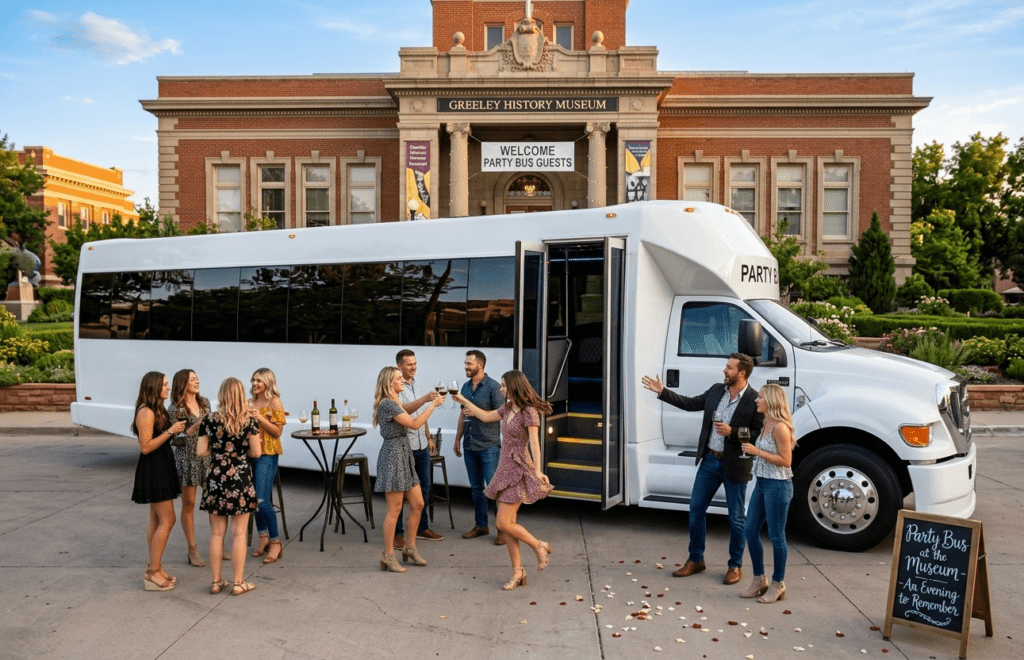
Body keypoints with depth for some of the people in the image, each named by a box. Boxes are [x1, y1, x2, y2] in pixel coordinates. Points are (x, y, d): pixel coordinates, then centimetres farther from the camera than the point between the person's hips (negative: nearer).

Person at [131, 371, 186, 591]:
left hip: (160, 468, 10)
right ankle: (153, 573, -2)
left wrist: (176, 429, 4)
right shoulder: (146, 412, -17)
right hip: (152, 470, -10)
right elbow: (145, 447, -21)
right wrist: (170, 431, -22)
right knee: (167, 520, -8)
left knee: (156, 521, 13)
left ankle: (154, 568, 20)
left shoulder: (157, 410, 13)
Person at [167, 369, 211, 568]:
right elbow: (174, 440, -12)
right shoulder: (174, 409, -9)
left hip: (207, 457, 5)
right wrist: (194, 428, -21)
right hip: (187, 459, -5)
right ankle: (193, 549, 15)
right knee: (189, 504, 5)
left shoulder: (205, 402, 7)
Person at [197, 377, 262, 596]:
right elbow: (256, 453, -5)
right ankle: (238, 583, 13)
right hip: (241, 478, -2)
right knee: (238, 533, 6)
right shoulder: (249, 421, -8)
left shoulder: (210, 421, -4)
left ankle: (216, 582, 20)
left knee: (217, 533, 12)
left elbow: (201, 451, -4)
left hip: (216, 478, 2)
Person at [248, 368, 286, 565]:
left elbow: (278, 431, -9)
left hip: (267, 455, -6)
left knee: (262, 499, -12)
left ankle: (275, 542, -1)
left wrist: (260, 418, -18)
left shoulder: (274, 403, -5)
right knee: (254, 498, 9)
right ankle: (263, 537, 23)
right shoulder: (251, 402, 12)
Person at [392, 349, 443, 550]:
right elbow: (403, 410, -28)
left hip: (421, 446, 8)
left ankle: (422, 527, 27)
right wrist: (425, 398, -39)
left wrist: (429, 437, 18)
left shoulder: (416, 384, 13)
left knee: (424, 487, 14)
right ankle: (397, 533, 10)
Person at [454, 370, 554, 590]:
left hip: (519, 469, -8)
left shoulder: (529, 411, -13)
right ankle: (518, 572, 14)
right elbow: (486, 416, 26)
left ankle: (540, 547, 10)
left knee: (503, 523, -9)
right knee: (508, 524, 6)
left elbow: (534, 443, -18)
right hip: (505, 467, 8)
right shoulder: (508, 408, 11)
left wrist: (538, 471, -26)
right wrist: (464, 401, 27)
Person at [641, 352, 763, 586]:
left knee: (736, 518, 8)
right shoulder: (716, 390, 3)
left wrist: (731, 432, -24)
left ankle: (735, 566, 25)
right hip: (709, 461, 6)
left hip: (734, 466, -6)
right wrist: (662, 392, 11)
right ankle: (695, 560, 26)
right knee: (696, 510, 11)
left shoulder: (755, 401, -14)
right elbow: (691, 403, 13)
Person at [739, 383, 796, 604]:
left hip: (778, 486, -9)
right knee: (751, 531, 12)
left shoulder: (780, 427, -17)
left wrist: (757, 452, -20)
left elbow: (785, 461, -19)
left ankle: (778, 584, 19)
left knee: (776, 536, 3)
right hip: (762, 483, 9)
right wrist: (751, 448, 7)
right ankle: (759, 579, 25)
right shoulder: (767, 424, 11)